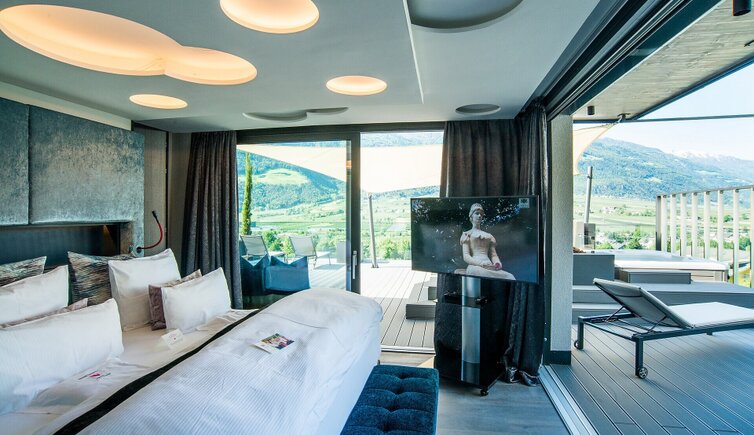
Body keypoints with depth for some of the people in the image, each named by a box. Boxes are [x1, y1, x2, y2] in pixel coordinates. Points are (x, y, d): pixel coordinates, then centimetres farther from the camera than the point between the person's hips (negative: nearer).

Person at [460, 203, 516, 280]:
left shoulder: (489, 236, 29)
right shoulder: (467, 234, 16)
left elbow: (494, 254, 21)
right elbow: (466, 256, 3)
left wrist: (497, 263, -4)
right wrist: (481, 263, -15)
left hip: (490, 267, 5)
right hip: (475, 266, -4)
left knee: (510, 276, -29)